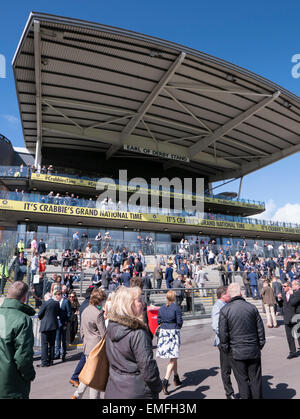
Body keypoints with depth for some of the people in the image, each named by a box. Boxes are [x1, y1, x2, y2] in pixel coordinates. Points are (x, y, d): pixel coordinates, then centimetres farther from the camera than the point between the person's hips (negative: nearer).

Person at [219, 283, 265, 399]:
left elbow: (223, 333, -9)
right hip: (254, 350, 2)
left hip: (237, 352, -2)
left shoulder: (224, 310, -11)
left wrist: (225, 348, 5)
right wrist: (260, 344, 16)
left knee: (242, 380, 11)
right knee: (255, 379, 16)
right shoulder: (252, 307, -3)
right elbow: (260, 329, 4)